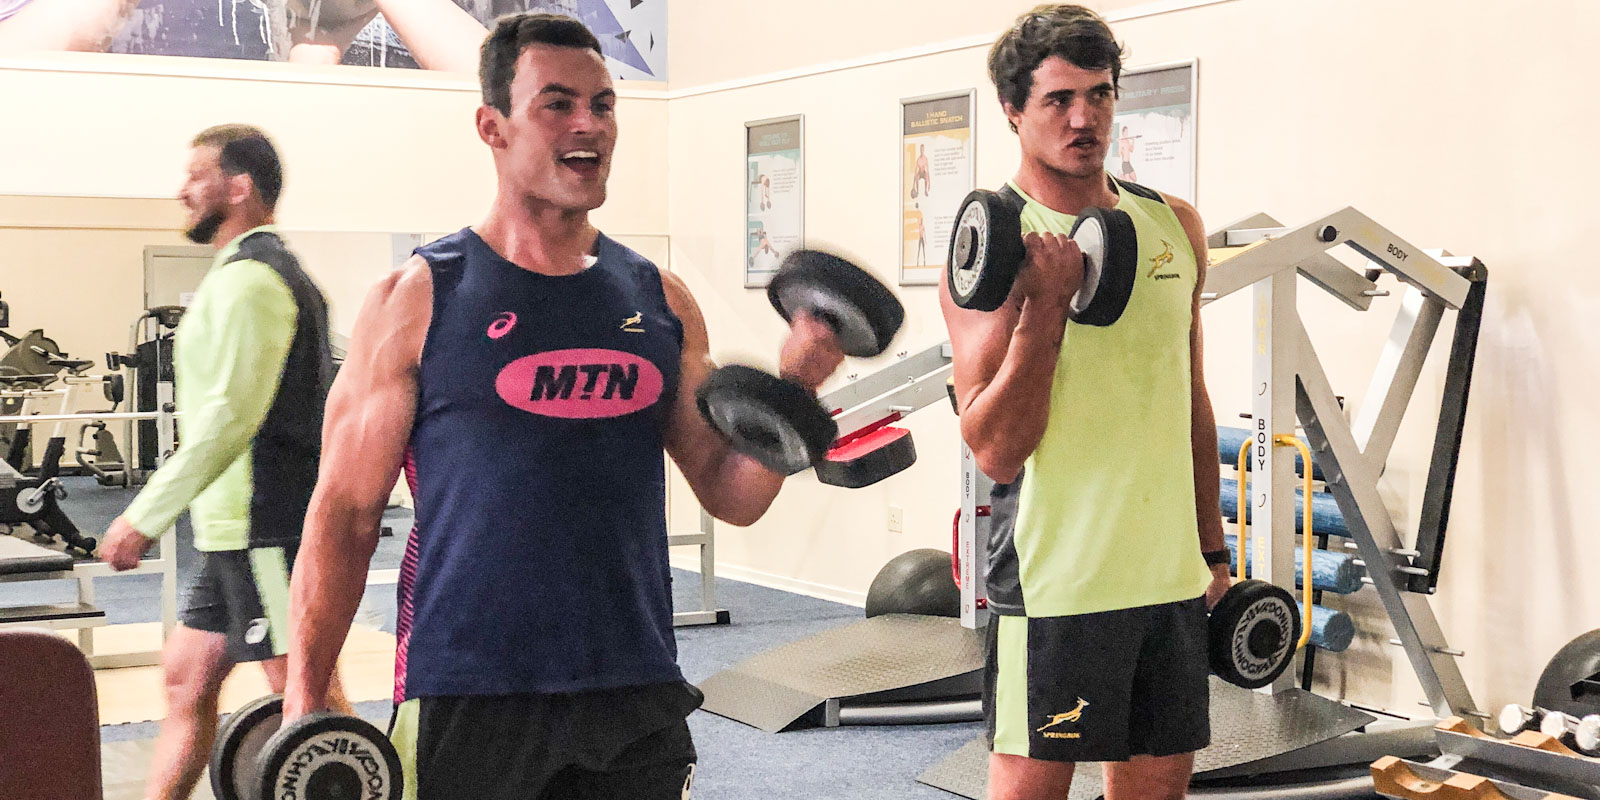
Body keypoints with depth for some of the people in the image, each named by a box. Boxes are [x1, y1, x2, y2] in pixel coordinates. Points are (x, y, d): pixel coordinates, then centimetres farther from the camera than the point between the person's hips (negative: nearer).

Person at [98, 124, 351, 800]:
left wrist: (144, 517, -19)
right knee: (187, 677, 15)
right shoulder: (266, 270, 18)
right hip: (238, 527, 10)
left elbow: (231, 416, -22)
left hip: (264, 527, -10)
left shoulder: (247, 277, -14)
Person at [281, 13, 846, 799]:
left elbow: (732, 494, 10)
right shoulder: (416, 300, -3)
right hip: (465, 700, -3)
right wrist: (302, 705, -9)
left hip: (637, 700, 4)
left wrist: (793, 391, -7)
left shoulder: (660, 300, 7)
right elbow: (345, 513, -3)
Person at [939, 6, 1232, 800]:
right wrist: (1045, 302, -24)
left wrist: (1211, 549, 19)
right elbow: (994, 449, -15)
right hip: (1058, 578, -5)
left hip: (1171, 576, 6)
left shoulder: (1175, 225, 8)